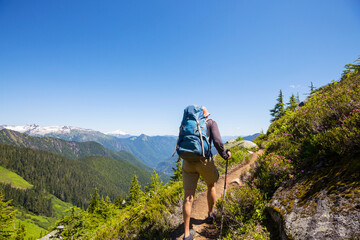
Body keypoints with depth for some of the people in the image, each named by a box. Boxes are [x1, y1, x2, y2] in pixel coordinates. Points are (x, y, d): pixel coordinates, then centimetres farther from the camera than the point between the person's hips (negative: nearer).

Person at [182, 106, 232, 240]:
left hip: (187, 162, 3)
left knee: (188, 197, 5)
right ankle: (210, 215, 44)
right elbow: (217, 142, -6)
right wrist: (225, 155, 9)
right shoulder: (211, 123, 8)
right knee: (211, 185, 28)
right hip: (204, 161, -2)